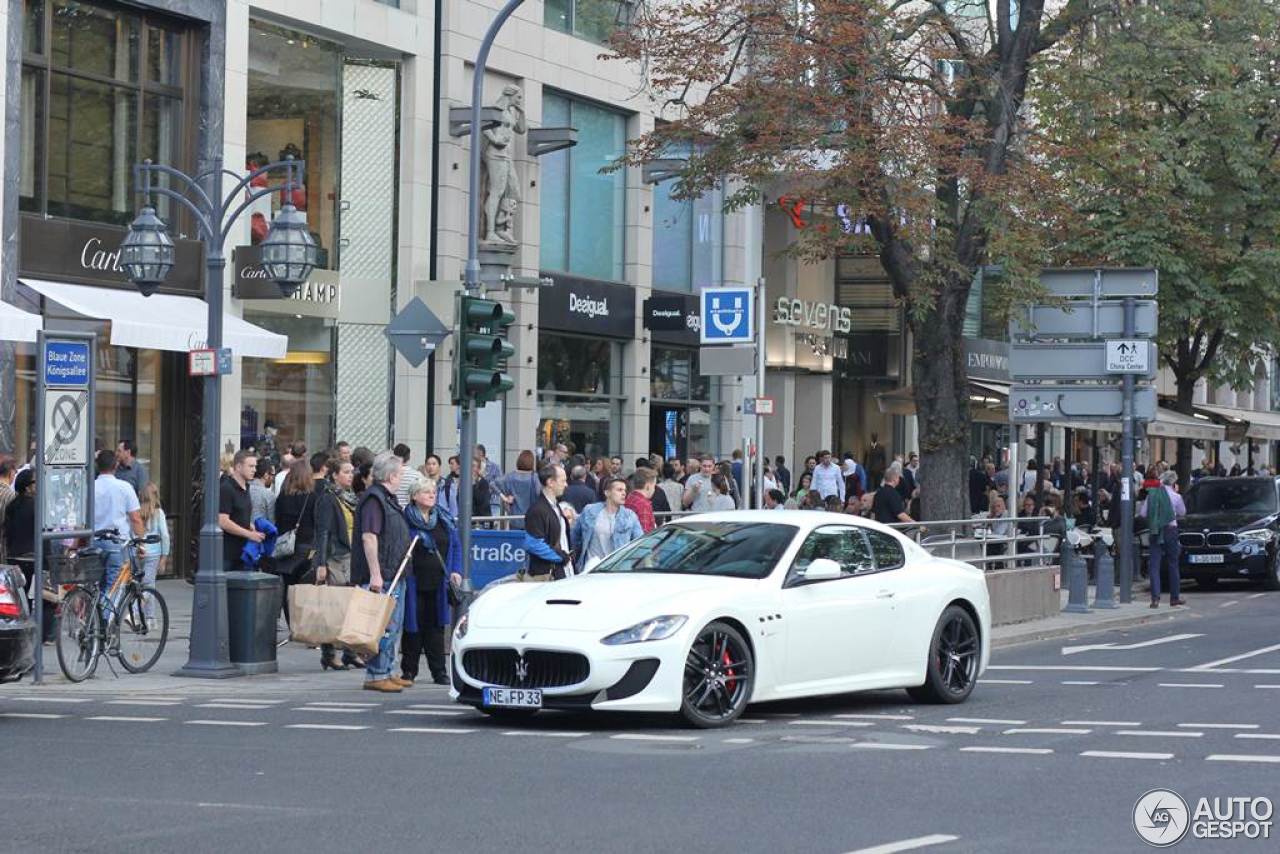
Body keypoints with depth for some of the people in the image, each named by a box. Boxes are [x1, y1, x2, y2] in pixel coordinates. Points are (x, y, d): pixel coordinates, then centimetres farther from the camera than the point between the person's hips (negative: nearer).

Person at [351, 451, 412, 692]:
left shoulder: (388, 499, 18)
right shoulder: (374, 499, -15)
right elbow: (368, 537, -23)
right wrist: (375, 574, -26)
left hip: (394, 574, 11)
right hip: (381, 576, -11)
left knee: (394, 625, 16)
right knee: (384, 626, -10)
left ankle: (385, 672, 24)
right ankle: (375, 675, -7)